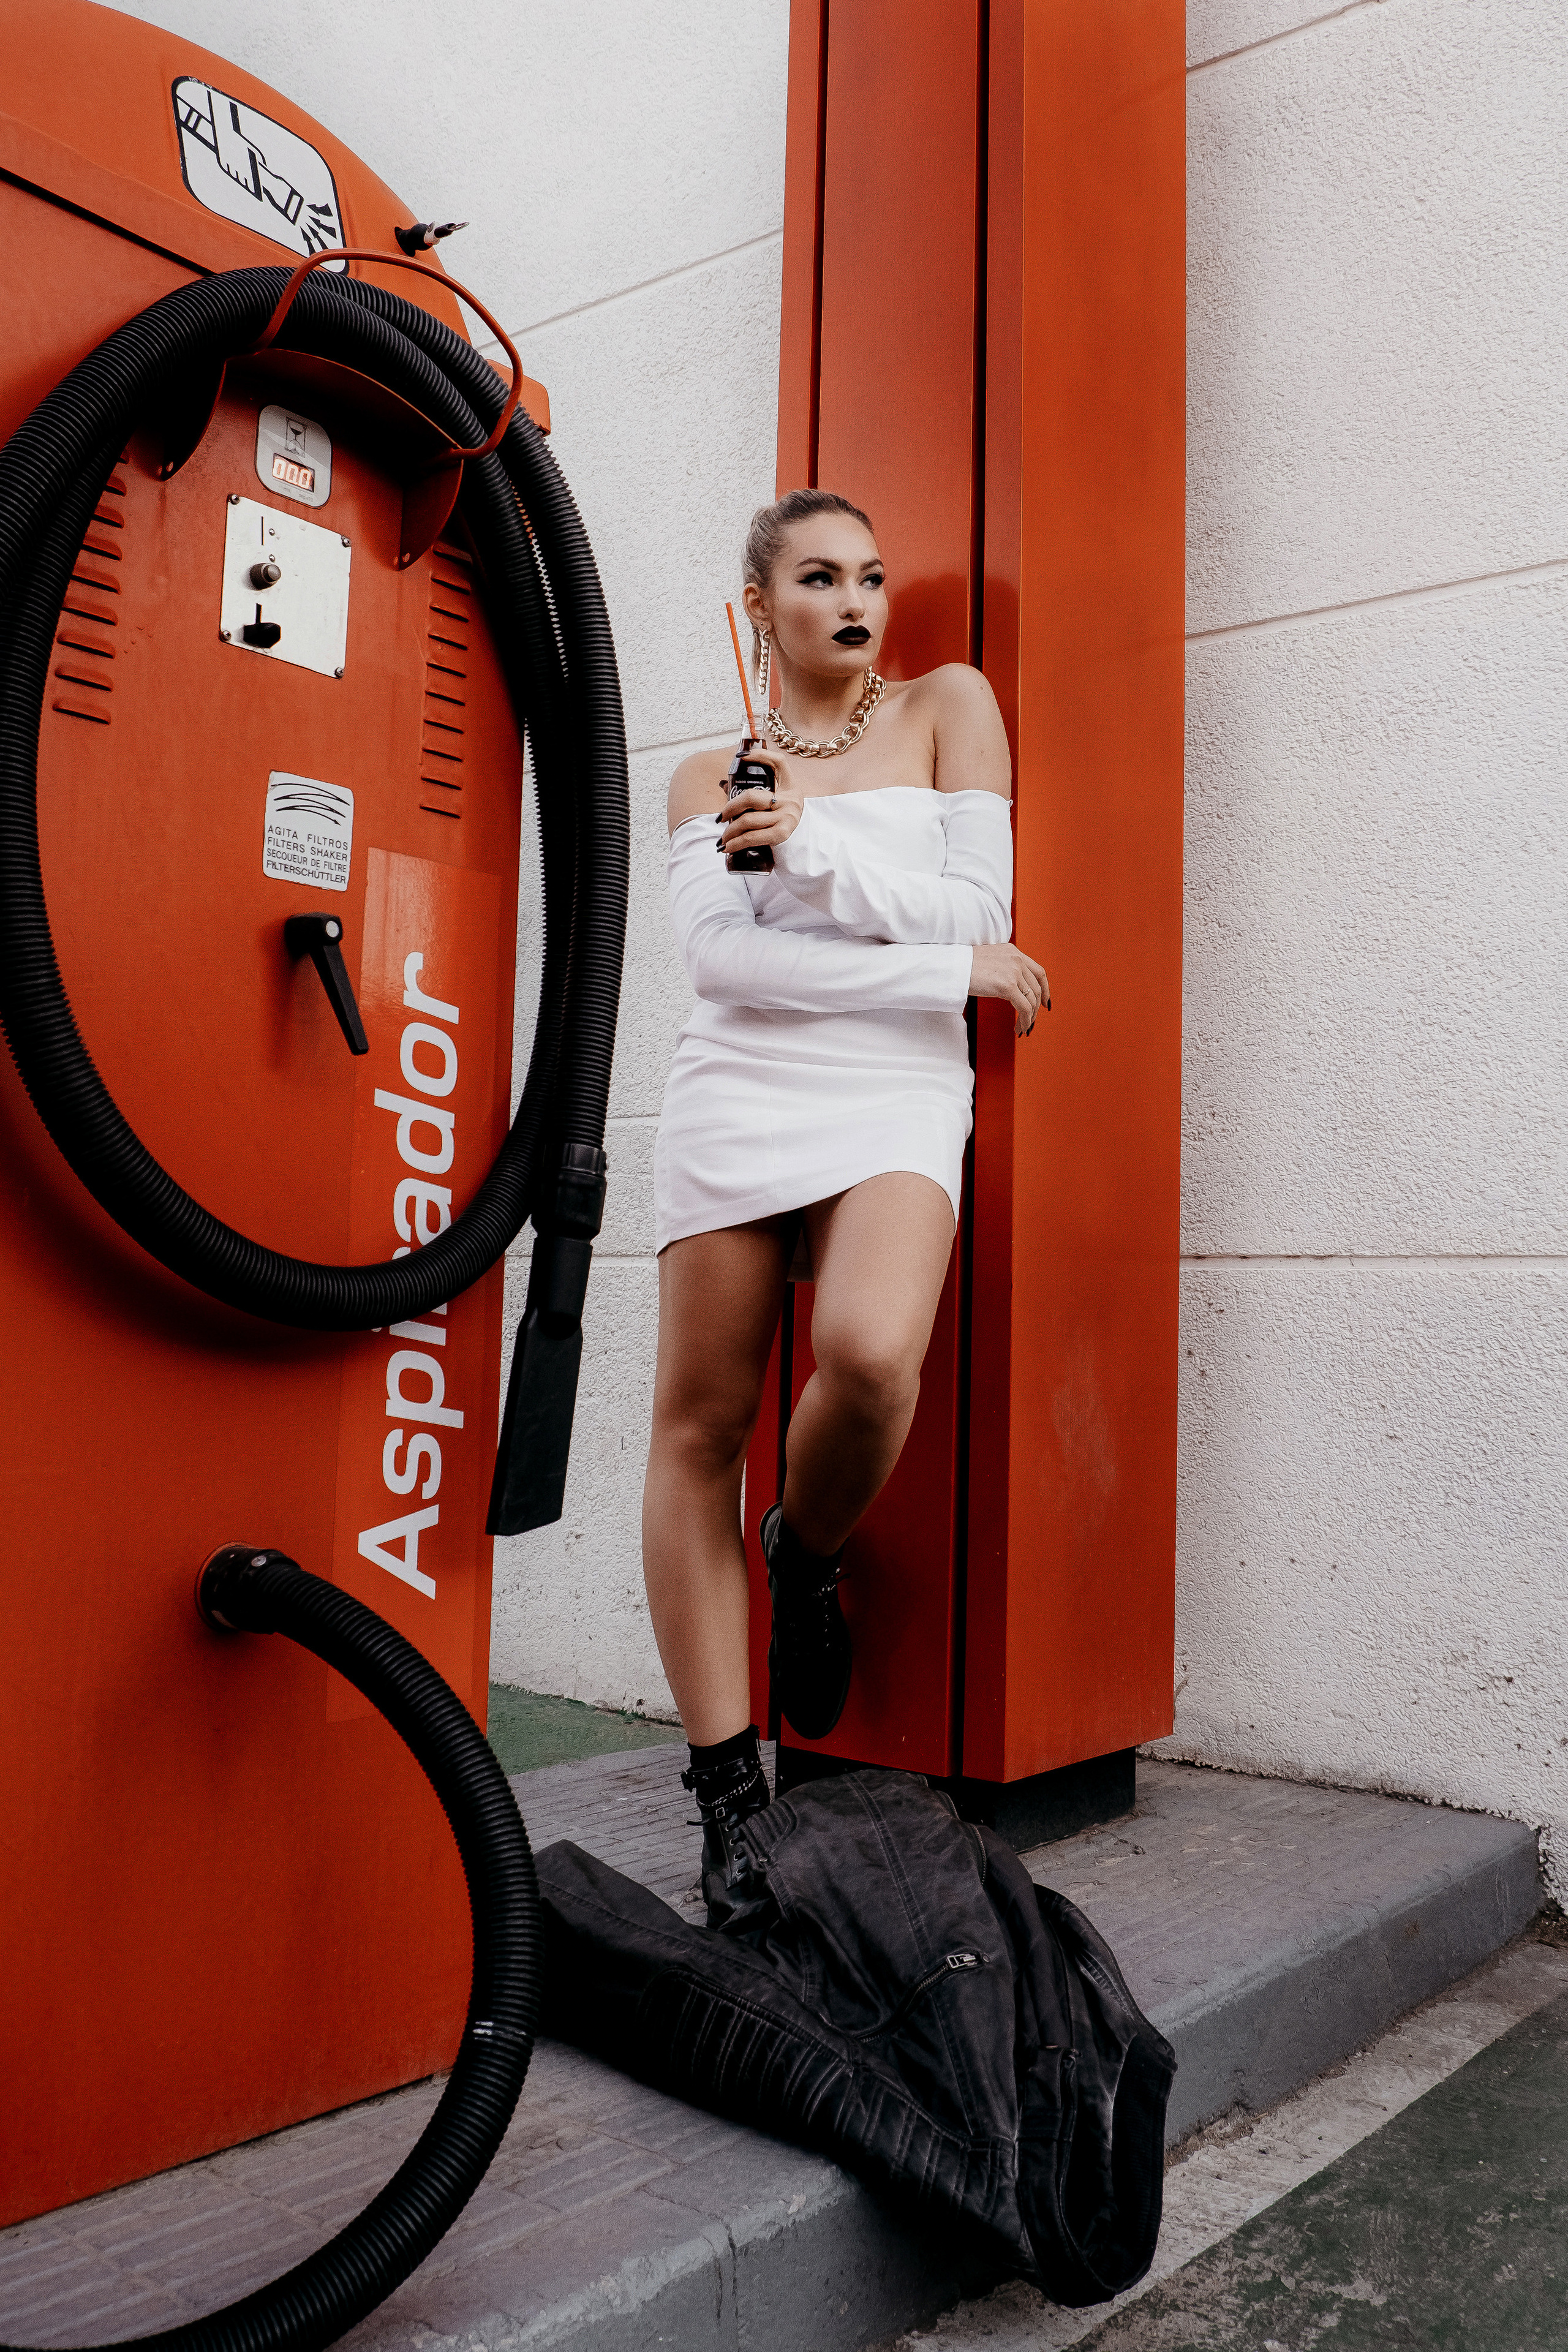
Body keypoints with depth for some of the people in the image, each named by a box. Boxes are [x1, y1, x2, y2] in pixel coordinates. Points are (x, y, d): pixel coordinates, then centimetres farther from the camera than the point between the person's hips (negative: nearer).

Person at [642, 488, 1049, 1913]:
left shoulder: (948, 705, 13)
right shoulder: (710, 777, 14)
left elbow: (979, 911, 2)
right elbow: (722, 953, -4)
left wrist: (816, 845, -9)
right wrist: (947, 969, -8)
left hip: (897, 1096, -1)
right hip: (736, 1093, 1)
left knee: (873, 1355, -30)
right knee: (701, 1424, -4)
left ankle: (809, 1556, 5)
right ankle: (728, 1789, 7)